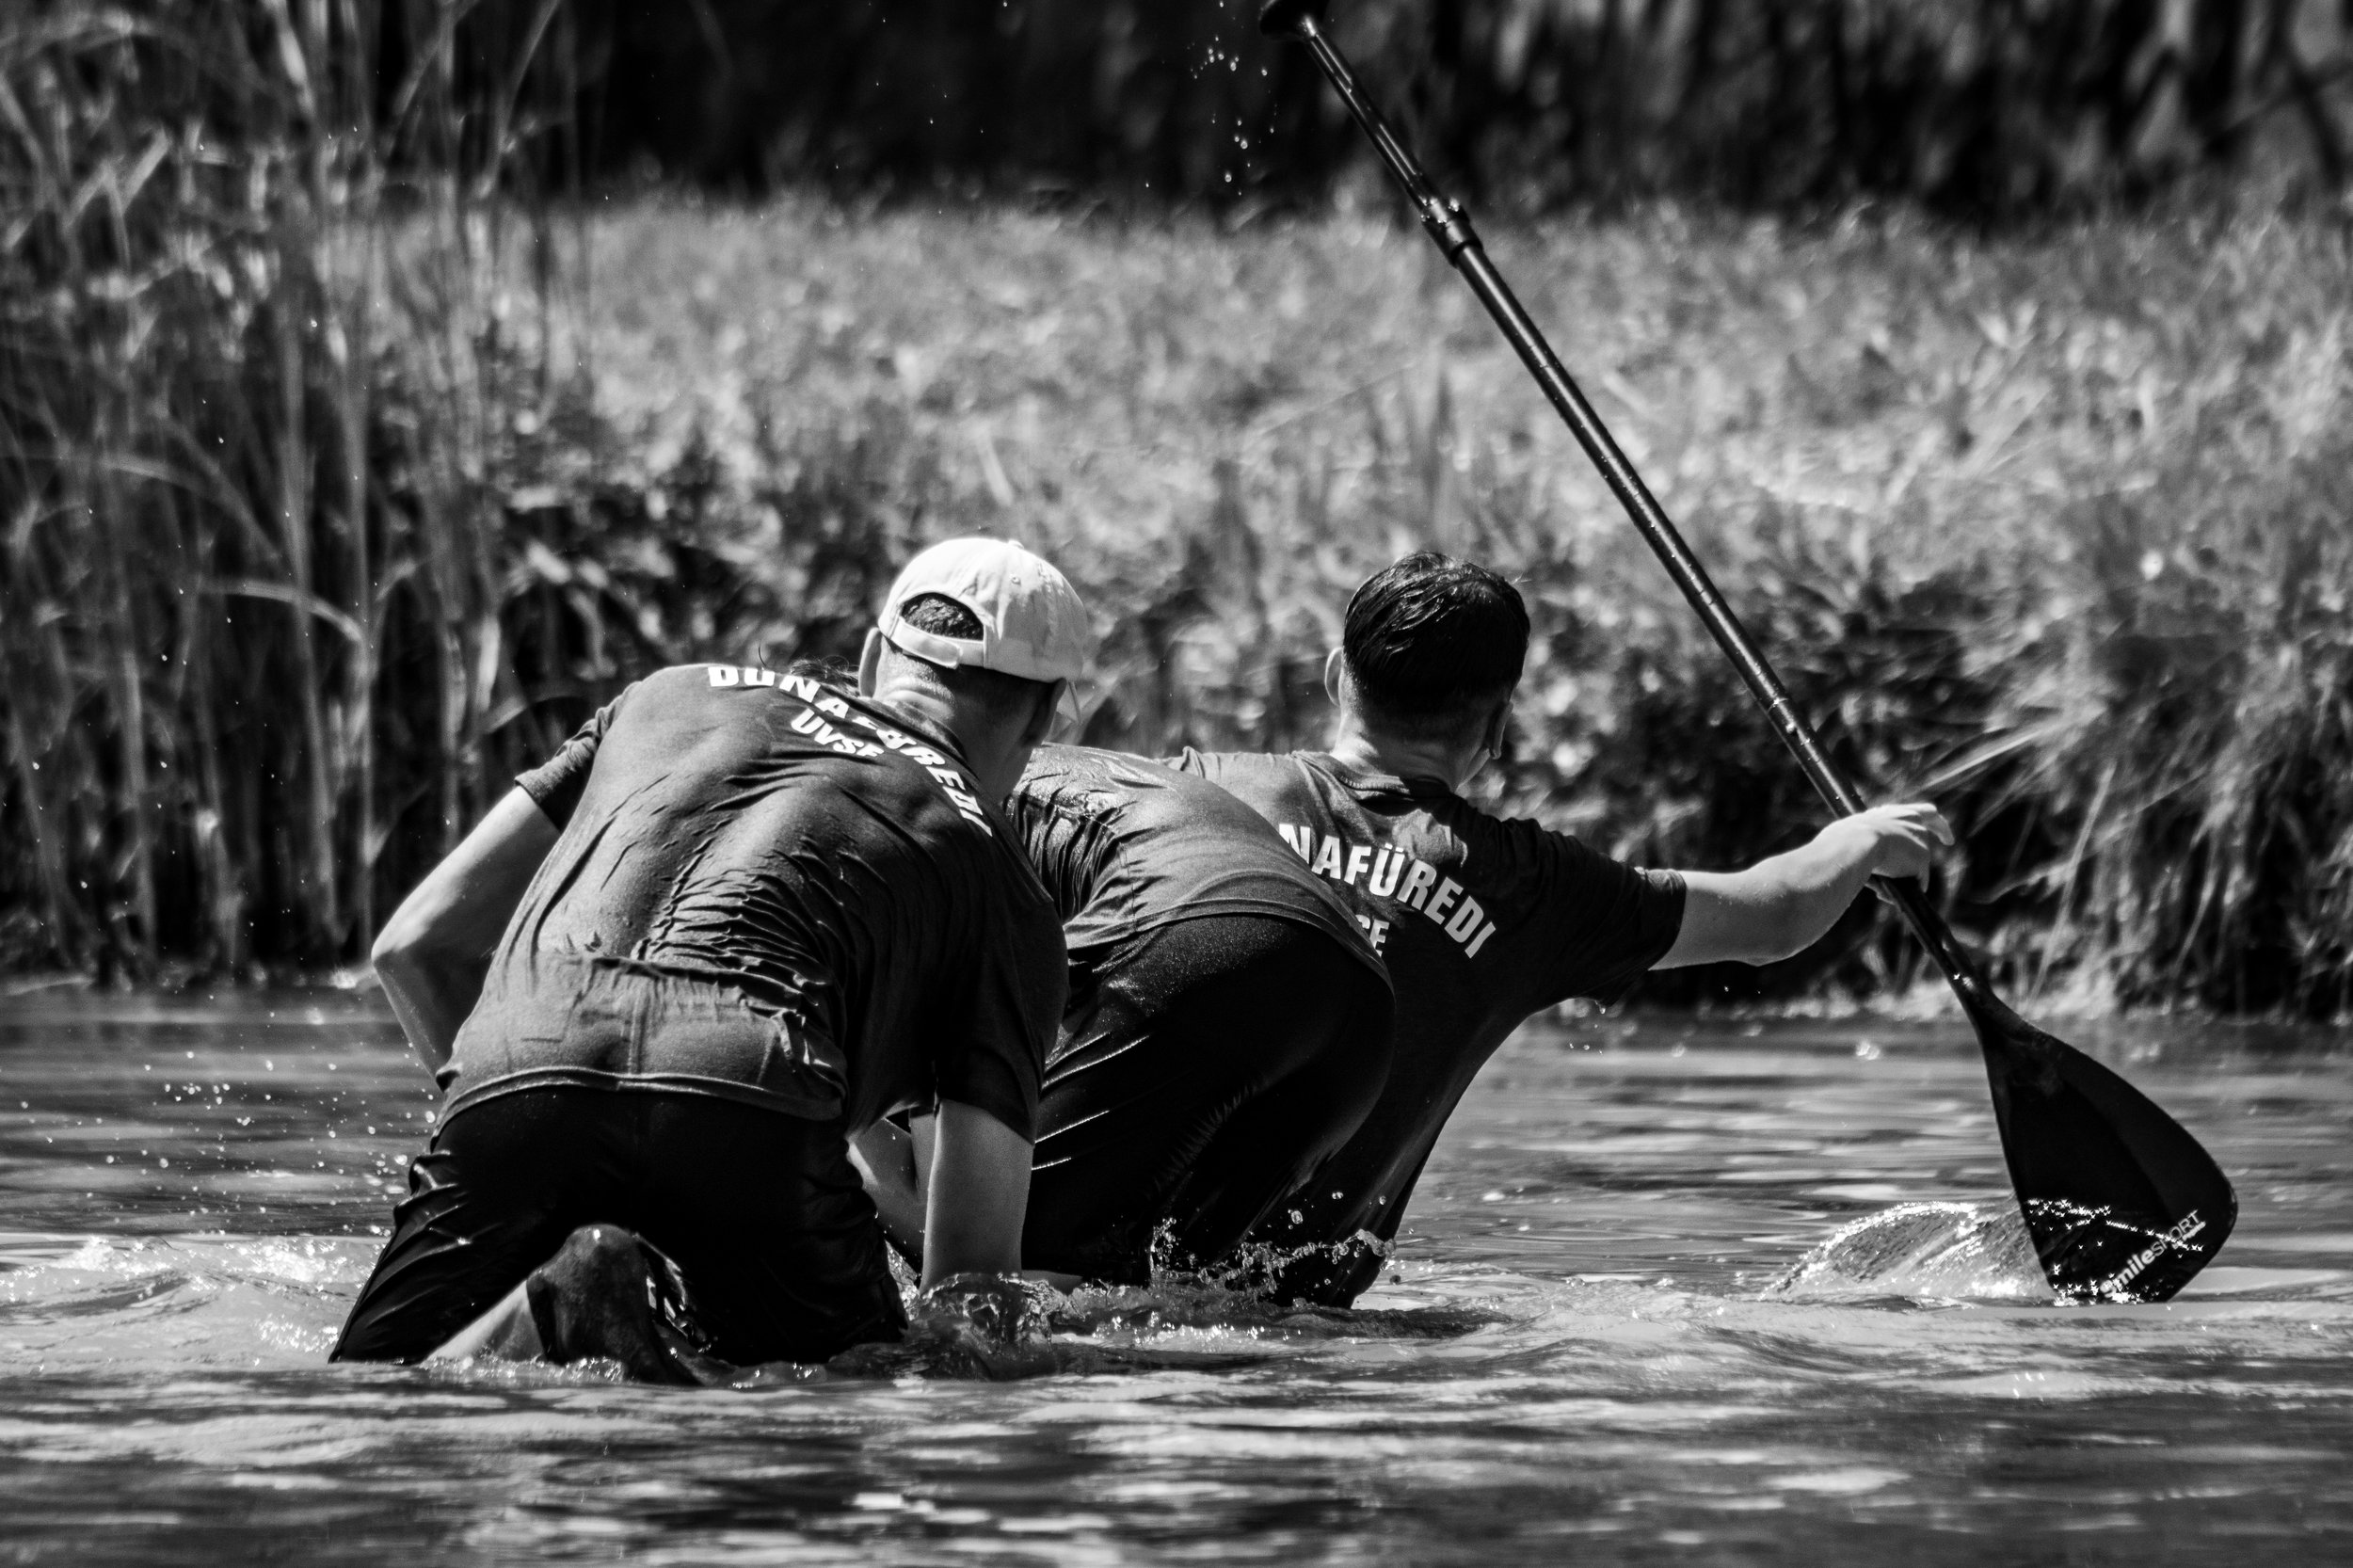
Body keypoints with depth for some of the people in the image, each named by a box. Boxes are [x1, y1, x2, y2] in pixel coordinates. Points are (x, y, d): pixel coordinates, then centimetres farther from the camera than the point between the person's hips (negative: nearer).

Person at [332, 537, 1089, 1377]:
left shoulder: (675, 694, 35)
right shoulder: (1007, 895, 25)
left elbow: (414, 946, 32)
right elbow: (975, 1258, 17)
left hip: (510, 1074, 3)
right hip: (748, 1105, -3)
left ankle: (535, 1321, -18)